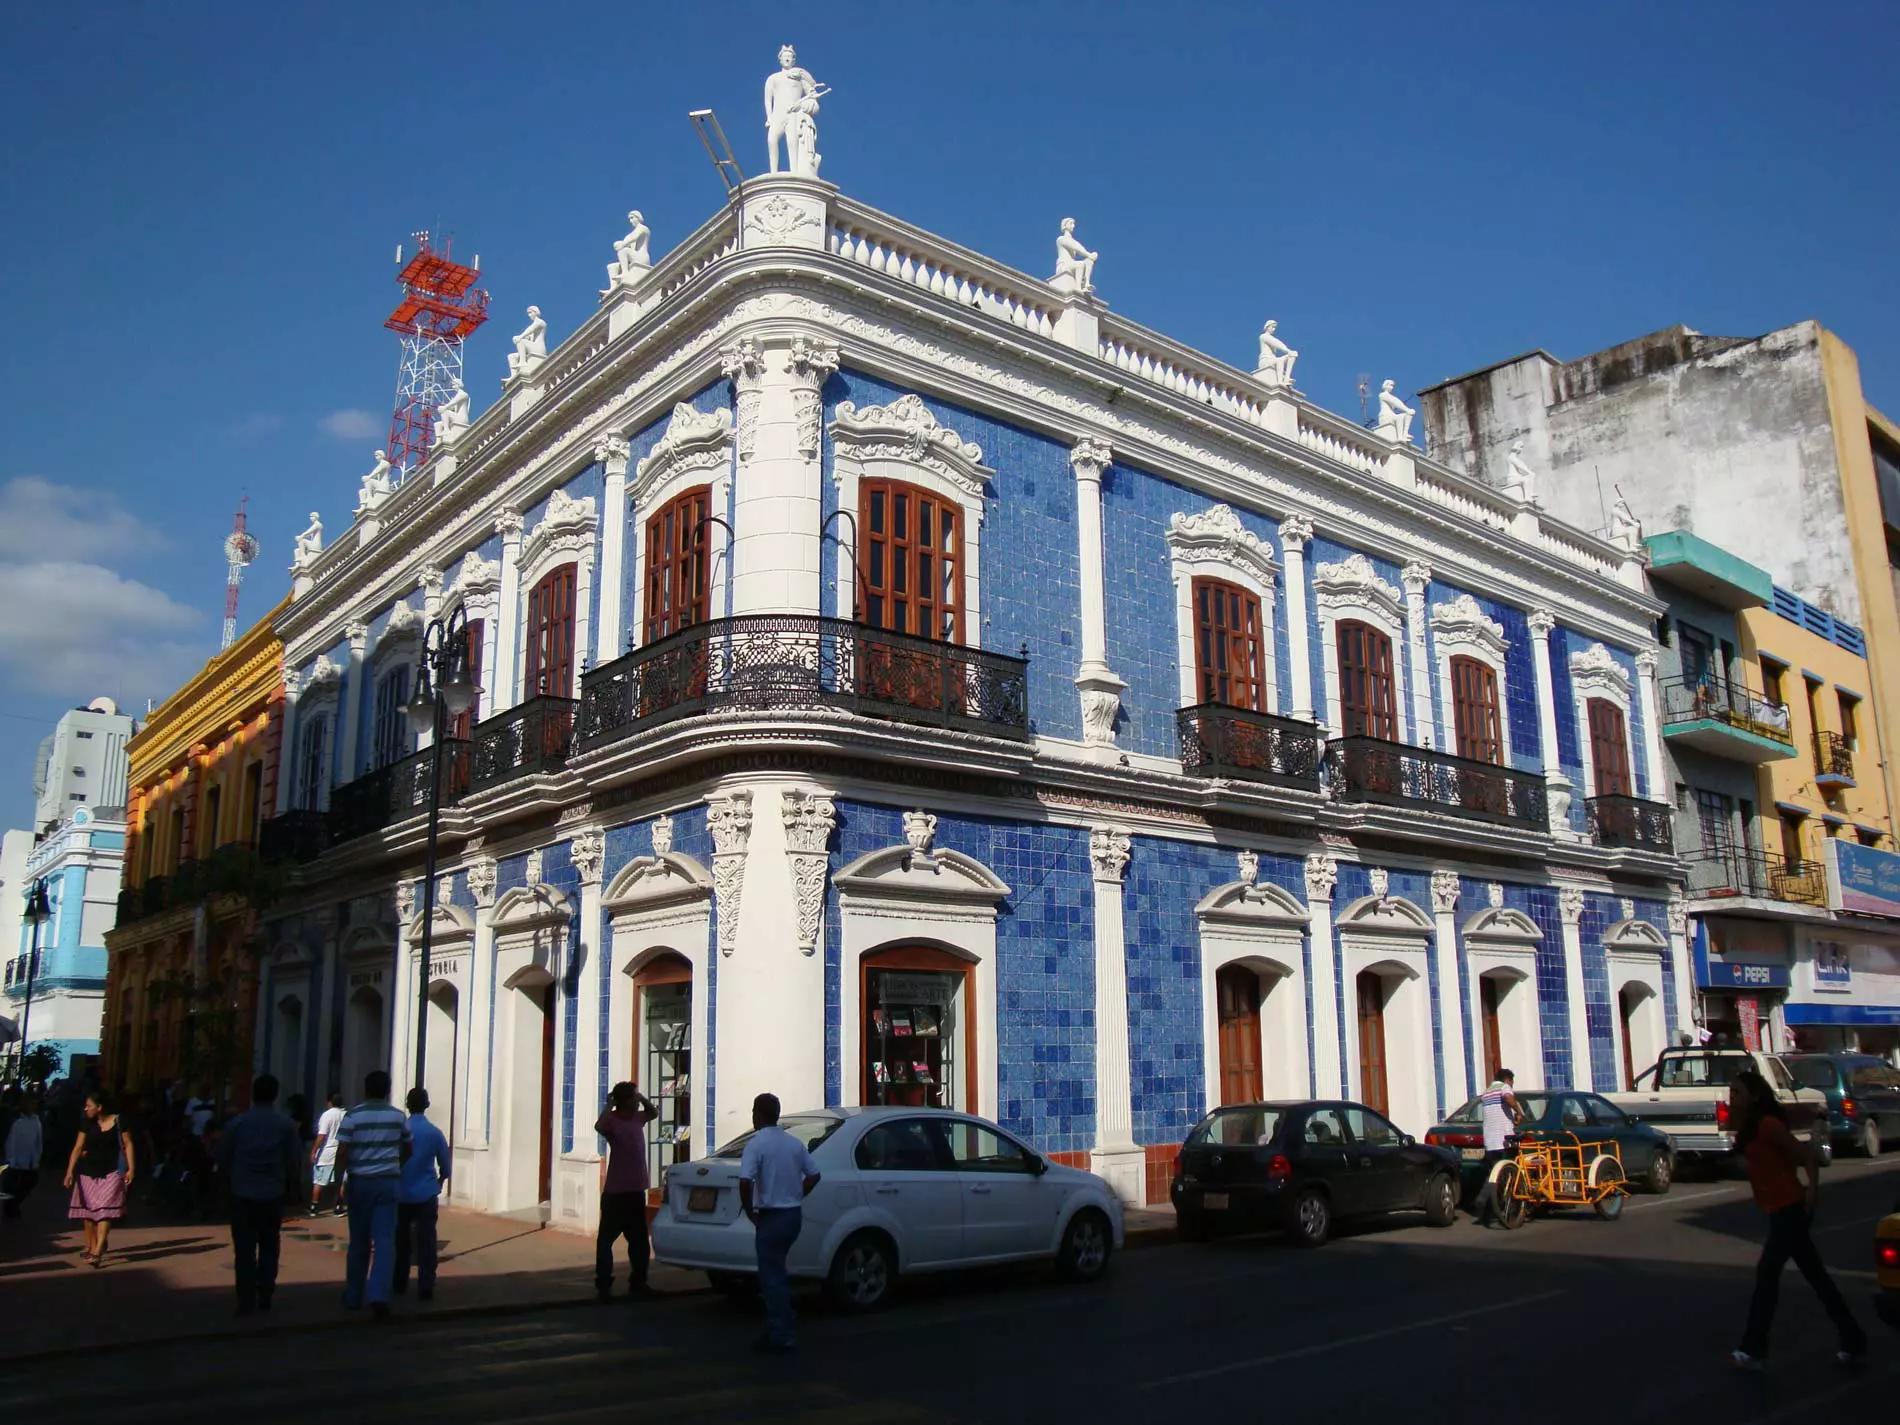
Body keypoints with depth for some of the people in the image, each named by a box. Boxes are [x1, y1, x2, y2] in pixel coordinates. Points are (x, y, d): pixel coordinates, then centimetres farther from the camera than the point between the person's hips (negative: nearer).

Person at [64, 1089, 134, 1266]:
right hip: (88, 1172, 4)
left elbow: (128, 1144, -3)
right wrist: (70, 1172, -6)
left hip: (110, 1173, -4)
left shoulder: (117, 1121, -7)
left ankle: (97, 1252, -15)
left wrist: (131, 1169, -8)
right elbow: (78, 1147, 1)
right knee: (88, 1212, 9)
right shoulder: (87, 1123, 2)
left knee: (105, 1211, -11)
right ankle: (91, 1246, 23)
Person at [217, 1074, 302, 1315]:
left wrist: (228, 1185, 18)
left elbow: (222, 1158, 3)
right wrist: (292, 1191, 11)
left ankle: (246, 1301, 2)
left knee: (245, 1250, 5)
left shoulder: (236, 1124, -3)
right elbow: (295, 1161, -2)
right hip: (273, 1195, 0)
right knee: (269, 1248, 13)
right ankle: (264, 1297, 14)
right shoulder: (286, 1125, -4)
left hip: (242, 1195, 0)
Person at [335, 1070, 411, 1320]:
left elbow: (342, 1152, -10)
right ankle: (378, 1294, -18)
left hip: (360, 1182, 0)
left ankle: (353, 1298, 22)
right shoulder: (398, 1117, 4)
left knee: (359, 1242, 12)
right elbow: (407, 1150, 14)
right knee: (384, 1240, -3)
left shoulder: (353, 1116, -5)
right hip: (387, 1182, 0)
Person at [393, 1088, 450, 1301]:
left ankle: (399, 1285, 25)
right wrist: (440, 1181, 24)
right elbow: (445, 1165, 2)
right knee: (426, 1243, 1)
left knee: (401, 1241, 16)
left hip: (401, 1195, 2)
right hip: (426, 1195, -1)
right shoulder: (435, 1133, -6)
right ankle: (425, 1289, -4)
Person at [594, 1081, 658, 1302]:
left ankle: (638, 1283, 22)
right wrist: (609, 1105, -25)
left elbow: (654, 1113, 25)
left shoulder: (637, 1118, 8)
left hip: (636, 1191, 7)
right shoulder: (612, 1121, -13)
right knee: (606, 1238, -2)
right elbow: (599, 1126, -36)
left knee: (639, 1240, 13)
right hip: (615, 1193, -7)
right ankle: (603, 1284, 3)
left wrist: (644, 1098, 8)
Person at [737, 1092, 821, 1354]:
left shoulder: (756, 1144, -14)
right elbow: (813, 1175, 13)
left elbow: (745, 1182, -24)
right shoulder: (794, 1143, 8)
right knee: (776, 1273, 19)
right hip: (794, 1214, 7)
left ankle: (782, 1338, -1)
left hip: (771, 1217, -7)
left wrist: (749, 1211, -11)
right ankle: (777, 1331, 23)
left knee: (773, 1278, -1)